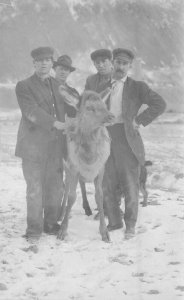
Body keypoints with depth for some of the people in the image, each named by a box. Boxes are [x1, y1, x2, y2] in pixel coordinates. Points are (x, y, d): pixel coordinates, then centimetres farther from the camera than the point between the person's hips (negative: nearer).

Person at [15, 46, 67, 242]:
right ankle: (34, 229, 9)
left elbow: (65, 111, 21)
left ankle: (51, 224, 21)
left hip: (55, 146, 5)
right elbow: (32, 112, -16)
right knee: (35, 189, -2)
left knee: (55, 188, 7)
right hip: (34, 146, -5)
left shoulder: (58, 86, 15)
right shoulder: (24, 86, -2)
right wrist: (56, 124, -25)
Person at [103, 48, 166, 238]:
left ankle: (130, 225, 16)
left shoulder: (137, 87, 1)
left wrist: (140, 121, -10)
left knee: (130, 185, 2)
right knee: (107, 185, 6)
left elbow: (159, 104, -7)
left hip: (127, 140, -3)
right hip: (106, 140, 3)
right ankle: (114, 221, 22)